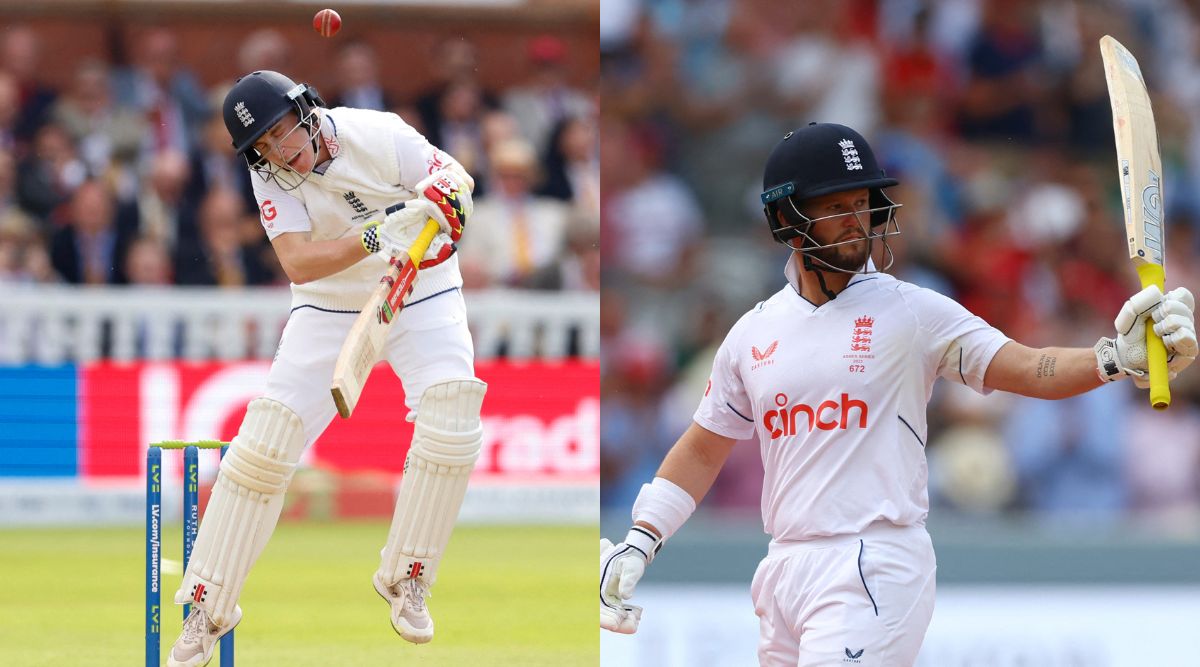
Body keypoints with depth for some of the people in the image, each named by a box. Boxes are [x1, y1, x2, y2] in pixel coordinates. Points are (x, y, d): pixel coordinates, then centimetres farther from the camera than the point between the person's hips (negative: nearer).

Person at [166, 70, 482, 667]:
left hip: (421, 294, -1)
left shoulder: (378, 135, -19)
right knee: (266, 438, -11)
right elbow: (297, 262, -27)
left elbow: (454, 175, -9)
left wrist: (443, 197, -33)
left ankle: (405, 578, -5)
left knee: (450, 416, -24)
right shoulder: (270, 176, -15)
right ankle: (208, 604, 1)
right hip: (331, 308, 1)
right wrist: (373, 239, -43)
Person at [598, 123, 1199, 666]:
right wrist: (637, 544, 10)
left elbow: (1025, 369, -12)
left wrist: (1119, 358, -29)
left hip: (874, 570, -5)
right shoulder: (752, 334, 11)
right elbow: (703, 449, 19)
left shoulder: (912, 313, -2)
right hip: (784, 570, 5)